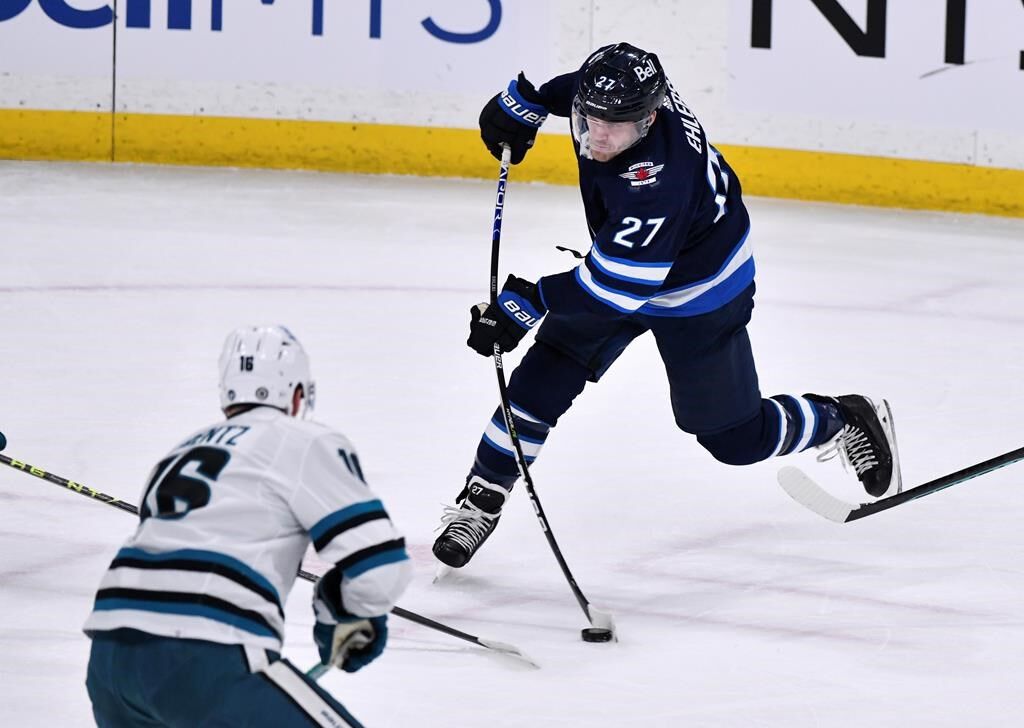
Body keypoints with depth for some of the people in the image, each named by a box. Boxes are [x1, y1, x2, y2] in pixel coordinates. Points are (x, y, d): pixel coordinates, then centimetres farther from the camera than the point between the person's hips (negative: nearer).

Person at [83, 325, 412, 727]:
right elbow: (378, 563, -2)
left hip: (109, 652, 8)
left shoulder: (182, 452, 29)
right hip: (206, 662, -7)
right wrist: (348, 619, 18)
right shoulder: (305, 442, 7)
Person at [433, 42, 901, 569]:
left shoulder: (658, 180, -44)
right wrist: (521, 103, 5)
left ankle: (847, 422, 31)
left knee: (735, 438, 5)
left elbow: (618, 285, -40)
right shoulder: (610, 82, -24)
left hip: (699, 296, -7)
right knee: (542, 380, -4)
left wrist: (528, 303, -40)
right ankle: (481, 499, 10)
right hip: (621, 262, 7)